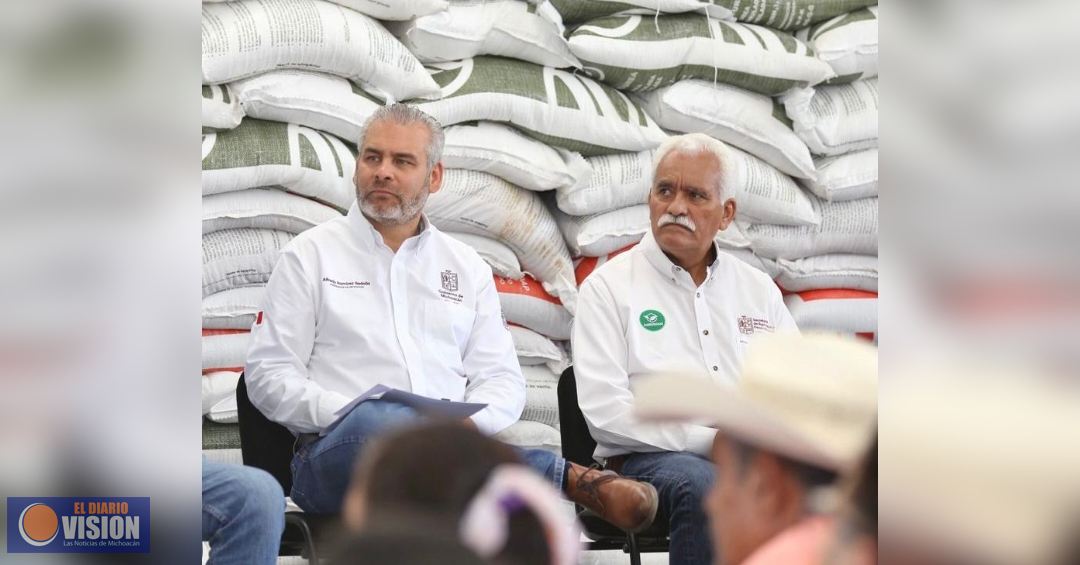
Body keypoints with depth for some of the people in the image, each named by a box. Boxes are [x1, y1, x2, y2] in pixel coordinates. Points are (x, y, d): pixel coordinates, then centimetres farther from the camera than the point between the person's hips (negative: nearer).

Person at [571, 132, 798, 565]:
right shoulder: (609, 286, 6)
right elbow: (605, 411, -6)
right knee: (703, 488, -38)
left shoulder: (758, 289, 21)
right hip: (648, 458, -3)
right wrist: (711, 439, -14)